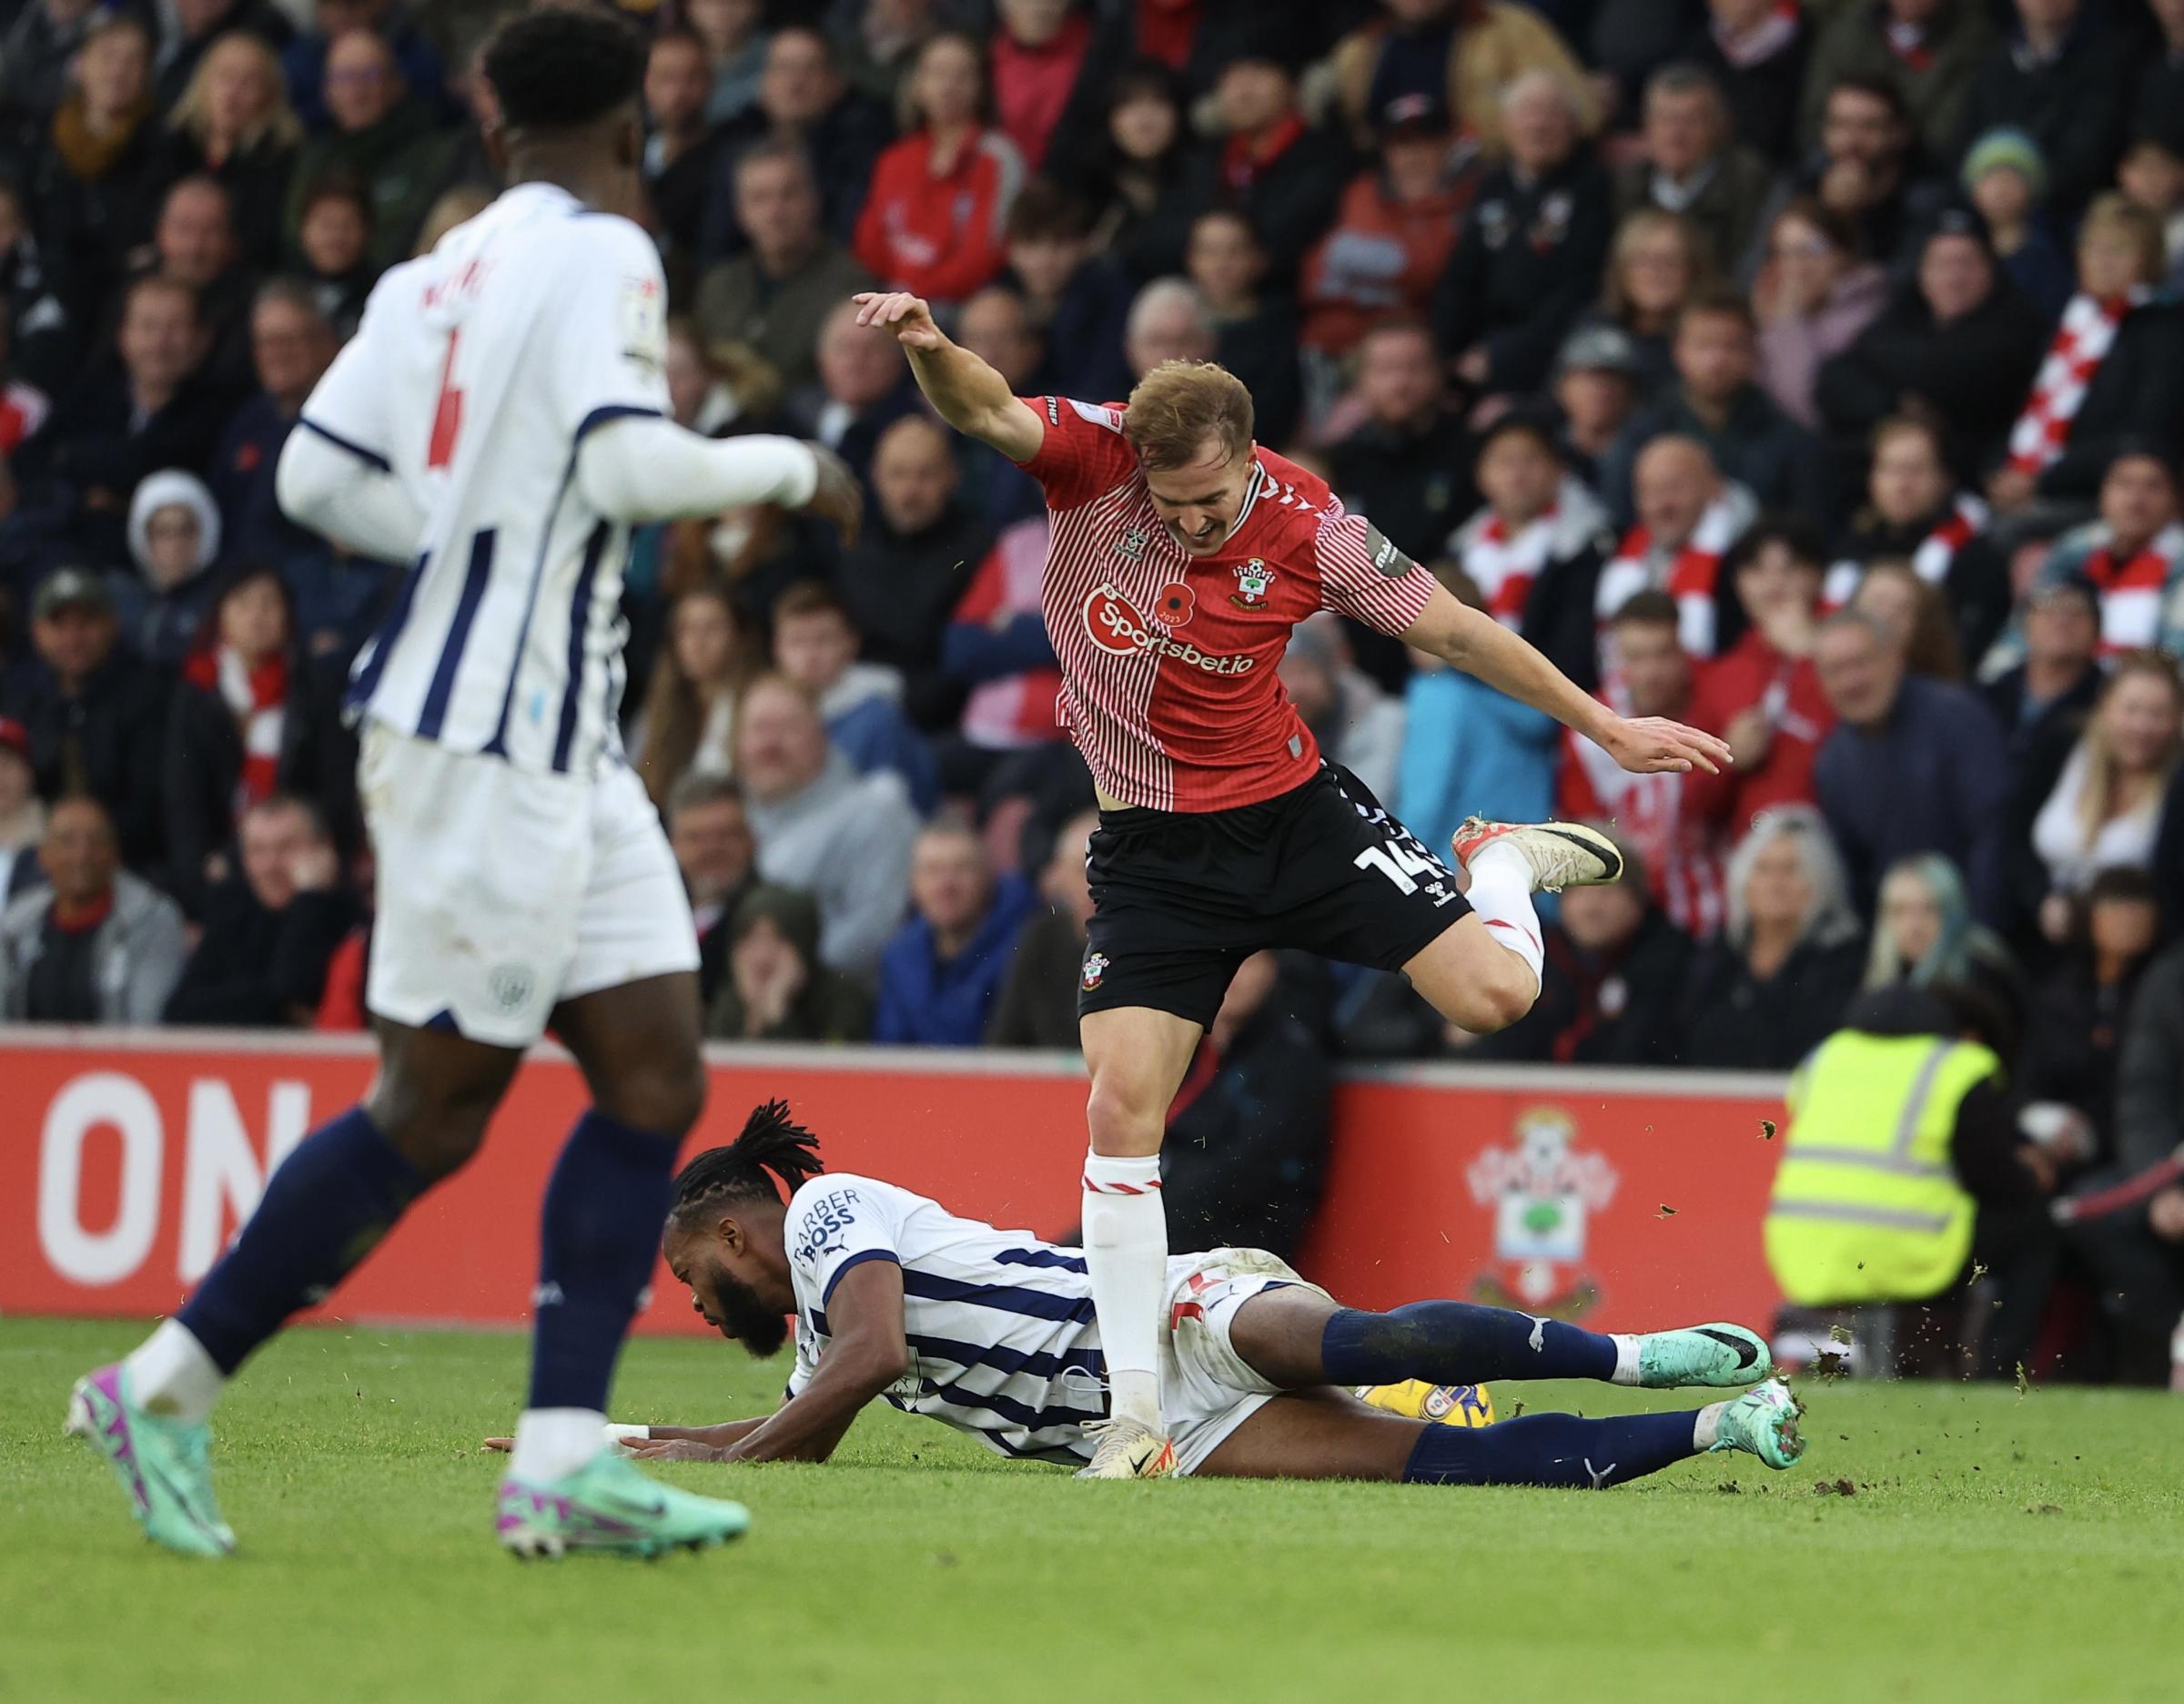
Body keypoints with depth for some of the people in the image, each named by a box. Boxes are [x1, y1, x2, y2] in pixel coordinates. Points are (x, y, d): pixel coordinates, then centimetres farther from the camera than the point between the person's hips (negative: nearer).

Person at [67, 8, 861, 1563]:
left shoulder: (438, 271, 13)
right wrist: (785, 468, -5)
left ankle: (562, 1458, 0)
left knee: (657, 1076, 4)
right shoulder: (600, 254, -9)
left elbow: (320, 476, 11)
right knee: (437, 1105, -3)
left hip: (557, 740, 9)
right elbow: (628, 463, -21)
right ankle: (164, 1392, 5)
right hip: (489, 736, -9)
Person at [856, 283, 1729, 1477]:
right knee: (1121, 1105, -13)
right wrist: (927, 346, -53)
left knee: (1493, 991, -13)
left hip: (1292, 812, 0)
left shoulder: (1308, 528, -14)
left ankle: (1502, 863, 27)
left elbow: (1452, 629, -3)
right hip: (1155, 849, 0)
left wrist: (1603, 726, 3)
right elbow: (979, 407, -30)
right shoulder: (1096, 459, -14)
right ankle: (1134, 1408, -5)